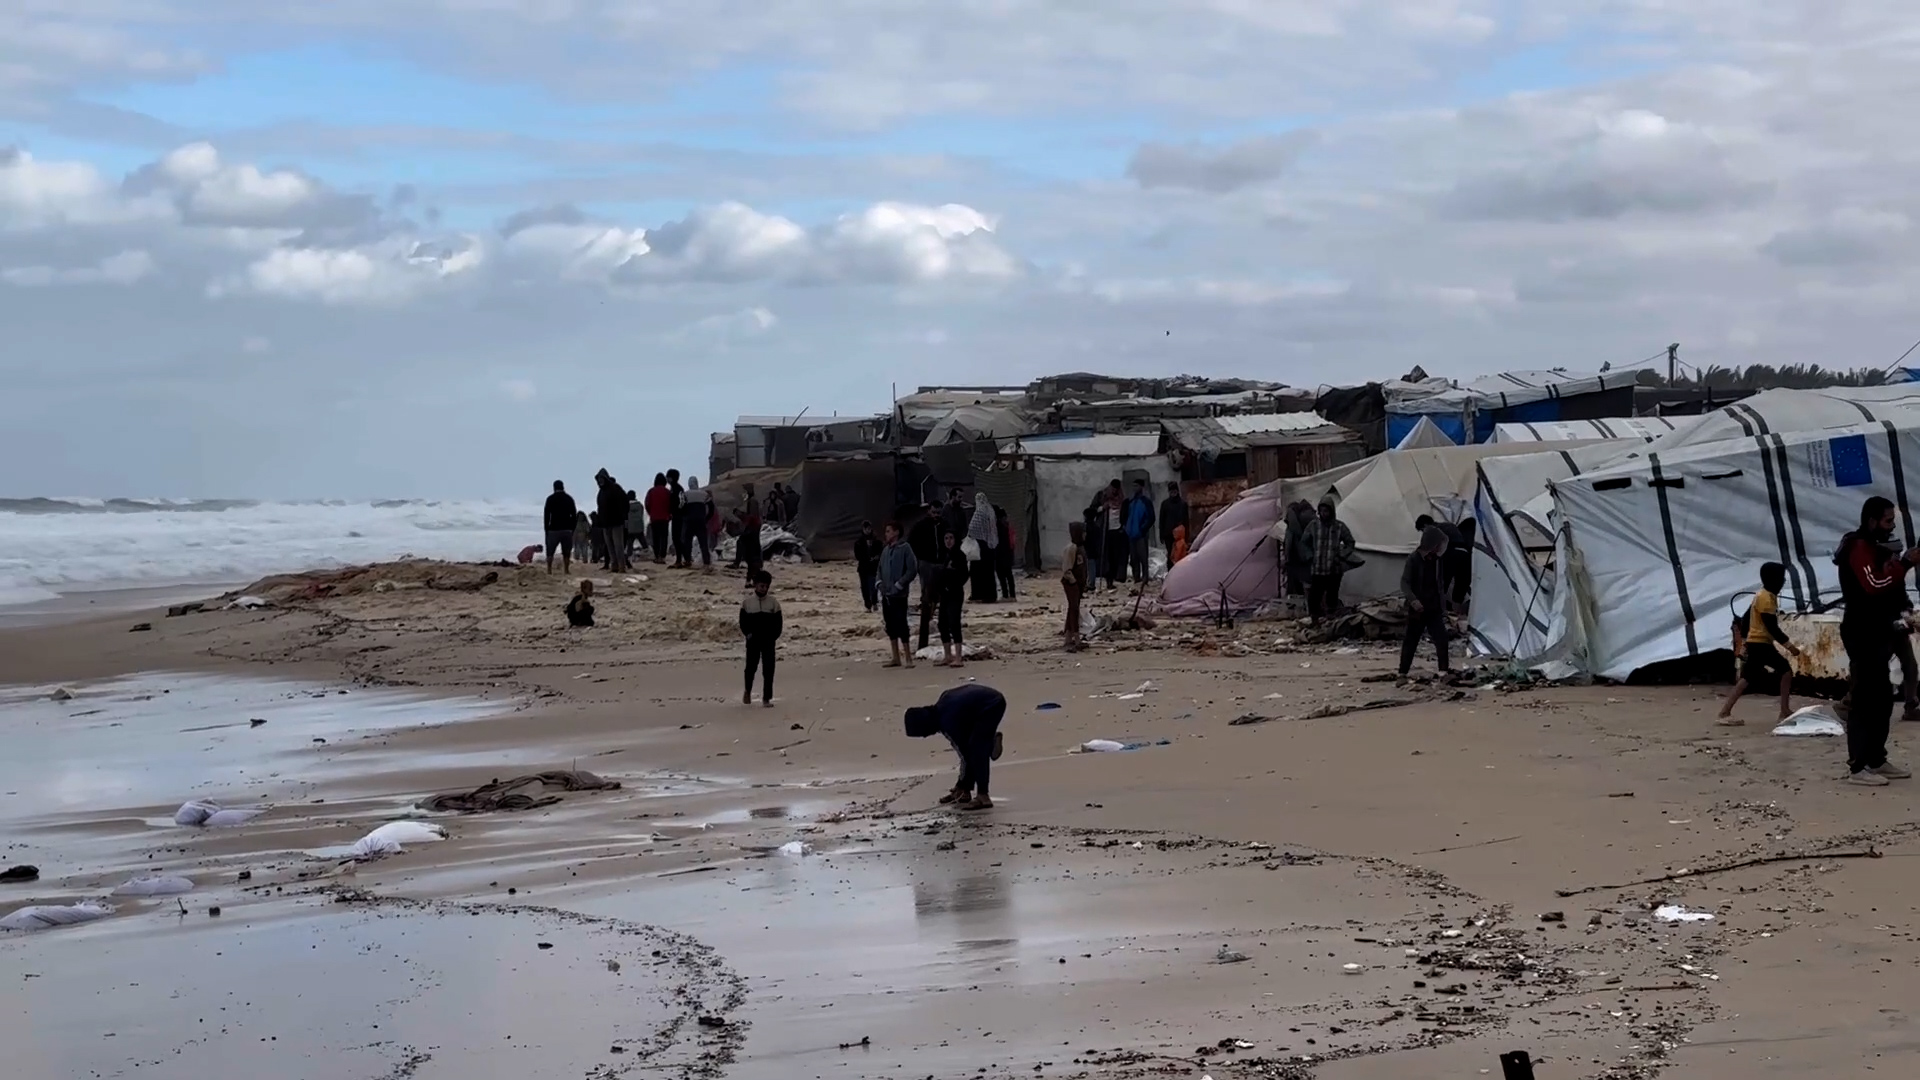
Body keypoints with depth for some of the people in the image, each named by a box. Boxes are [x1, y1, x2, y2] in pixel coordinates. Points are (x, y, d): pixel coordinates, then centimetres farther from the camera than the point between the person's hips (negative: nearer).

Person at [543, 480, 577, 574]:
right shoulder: (569, 499, 8)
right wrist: (572, 529, 13)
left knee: (550, 552, 4)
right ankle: (566, 570, -3)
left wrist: (546, 529, 5)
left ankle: (549, 570, -6)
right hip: (567, 530, 2)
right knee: (566, 552, 5)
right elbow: (574, 515, 8)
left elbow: (546, 515, -2)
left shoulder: (550, 499, 0)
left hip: (554, 530, -2)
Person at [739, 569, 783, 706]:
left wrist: (774, 635, -8)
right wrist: (747, 633, -9)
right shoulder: (747, 601, -1)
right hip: (753, 641, 0)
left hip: (768, 640, 0)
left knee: (768, 669, -2)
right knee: (751, 666, 6)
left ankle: (766, 698, 4)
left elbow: (779, 622, 3)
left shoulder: (773, 601, 0)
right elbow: (743, 621, 3)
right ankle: (748, 691, 32)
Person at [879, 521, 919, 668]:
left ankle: (908, 658, -2)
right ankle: (896, 658, 17)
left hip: (899, 594, -7)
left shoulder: (905, 548, -8)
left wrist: (899, 584, -14)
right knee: (890, 626, 10)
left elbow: (912, 570, -11)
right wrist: (880, 583, 5)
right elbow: (880, 568, 20)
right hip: (886, 594, 7)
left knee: (901, 625, -8)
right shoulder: (886, 550, 12)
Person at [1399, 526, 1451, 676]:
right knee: (1411, 641, 3)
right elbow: (1404, 582, -16)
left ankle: (1444, 672, -8)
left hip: (1434, 609, 5)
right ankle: (1402, 673, 13)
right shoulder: (1414, 559, -11)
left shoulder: (1436, 560, 7)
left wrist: (1443, 607, 14)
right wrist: (1413, 600, -32)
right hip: (1417, 609, -5)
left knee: (1442, 640, -8)